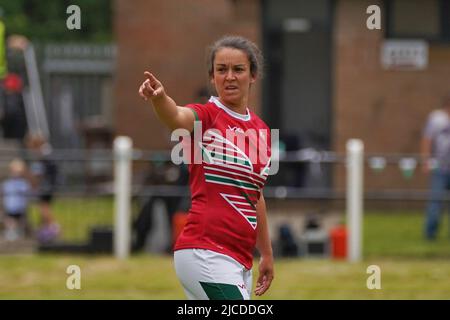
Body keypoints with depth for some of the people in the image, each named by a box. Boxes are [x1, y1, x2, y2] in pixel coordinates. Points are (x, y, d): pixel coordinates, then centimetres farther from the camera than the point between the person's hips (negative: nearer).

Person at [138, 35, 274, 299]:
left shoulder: (262, 131, 15)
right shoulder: (205, 116, -5)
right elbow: (177, 117, -30)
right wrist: (159, 97, -53)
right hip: (205, 254, -7)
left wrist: (267, 253, 28)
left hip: (241, 260, 7)